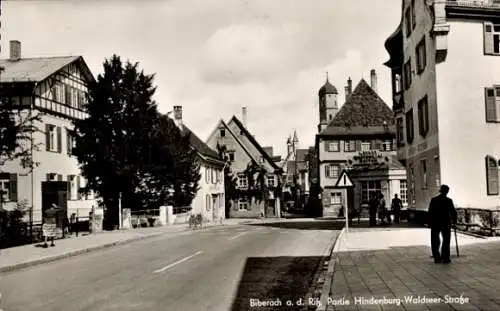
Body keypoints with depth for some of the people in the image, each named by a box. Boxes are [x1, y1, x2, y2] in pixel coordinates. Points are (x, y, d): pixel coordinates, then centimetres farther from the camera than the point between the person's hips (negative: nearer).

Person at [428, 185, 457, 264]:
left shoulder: (433, 200, -3)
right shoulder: (449, 201, -7)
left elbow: (430, 213, -3)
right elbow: (453, 212, -5)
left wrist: (430, 224, 3)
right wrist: (454, 222, 9)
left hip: (435, 224, 1)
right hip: (446, 224, -1)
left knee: (435, 242, 8)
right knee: (446, 241, 8)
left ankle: (437, 258, 6)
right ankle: (445, 258, 5)